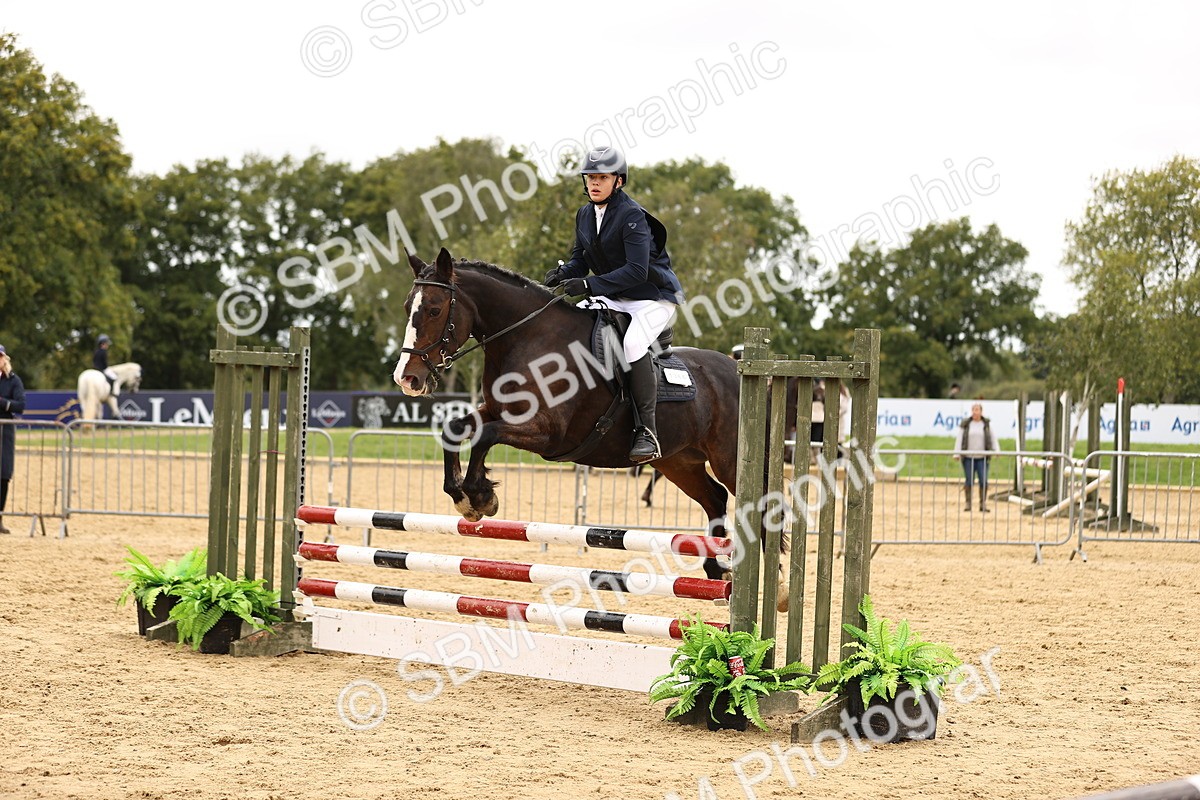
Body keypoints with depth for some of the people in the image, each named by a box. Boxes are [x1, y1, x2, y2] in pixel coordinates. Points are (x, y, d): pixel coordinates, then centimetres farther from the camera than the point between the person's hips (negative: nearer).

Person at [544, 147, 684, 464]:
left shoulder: (632, 216, -19)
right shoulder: (584, 215, 6)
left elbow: (637, 271, -27)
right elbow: (580, 259, 14)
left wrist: (590, 285, -33)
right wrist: (564, 272, -10)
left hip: (654, 298, -8)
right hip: (613, 299, 8)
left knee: (633, 343, -35)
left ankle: (647, 431, -30)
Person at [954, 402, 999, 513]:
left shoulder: (987, 424, 7)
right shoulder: (965, 424, 4)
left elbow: (993, 439, 7)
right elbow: (959, 439, 3)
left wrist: (996, 451, -4)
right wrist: (957, 453, -5)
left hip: (982, 458, 0)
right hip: (968, 457, 0)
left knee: (983, 481, -6)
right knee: (969, 481, 0)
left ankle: (983, 504, 2)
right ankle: (968, 503, 9)